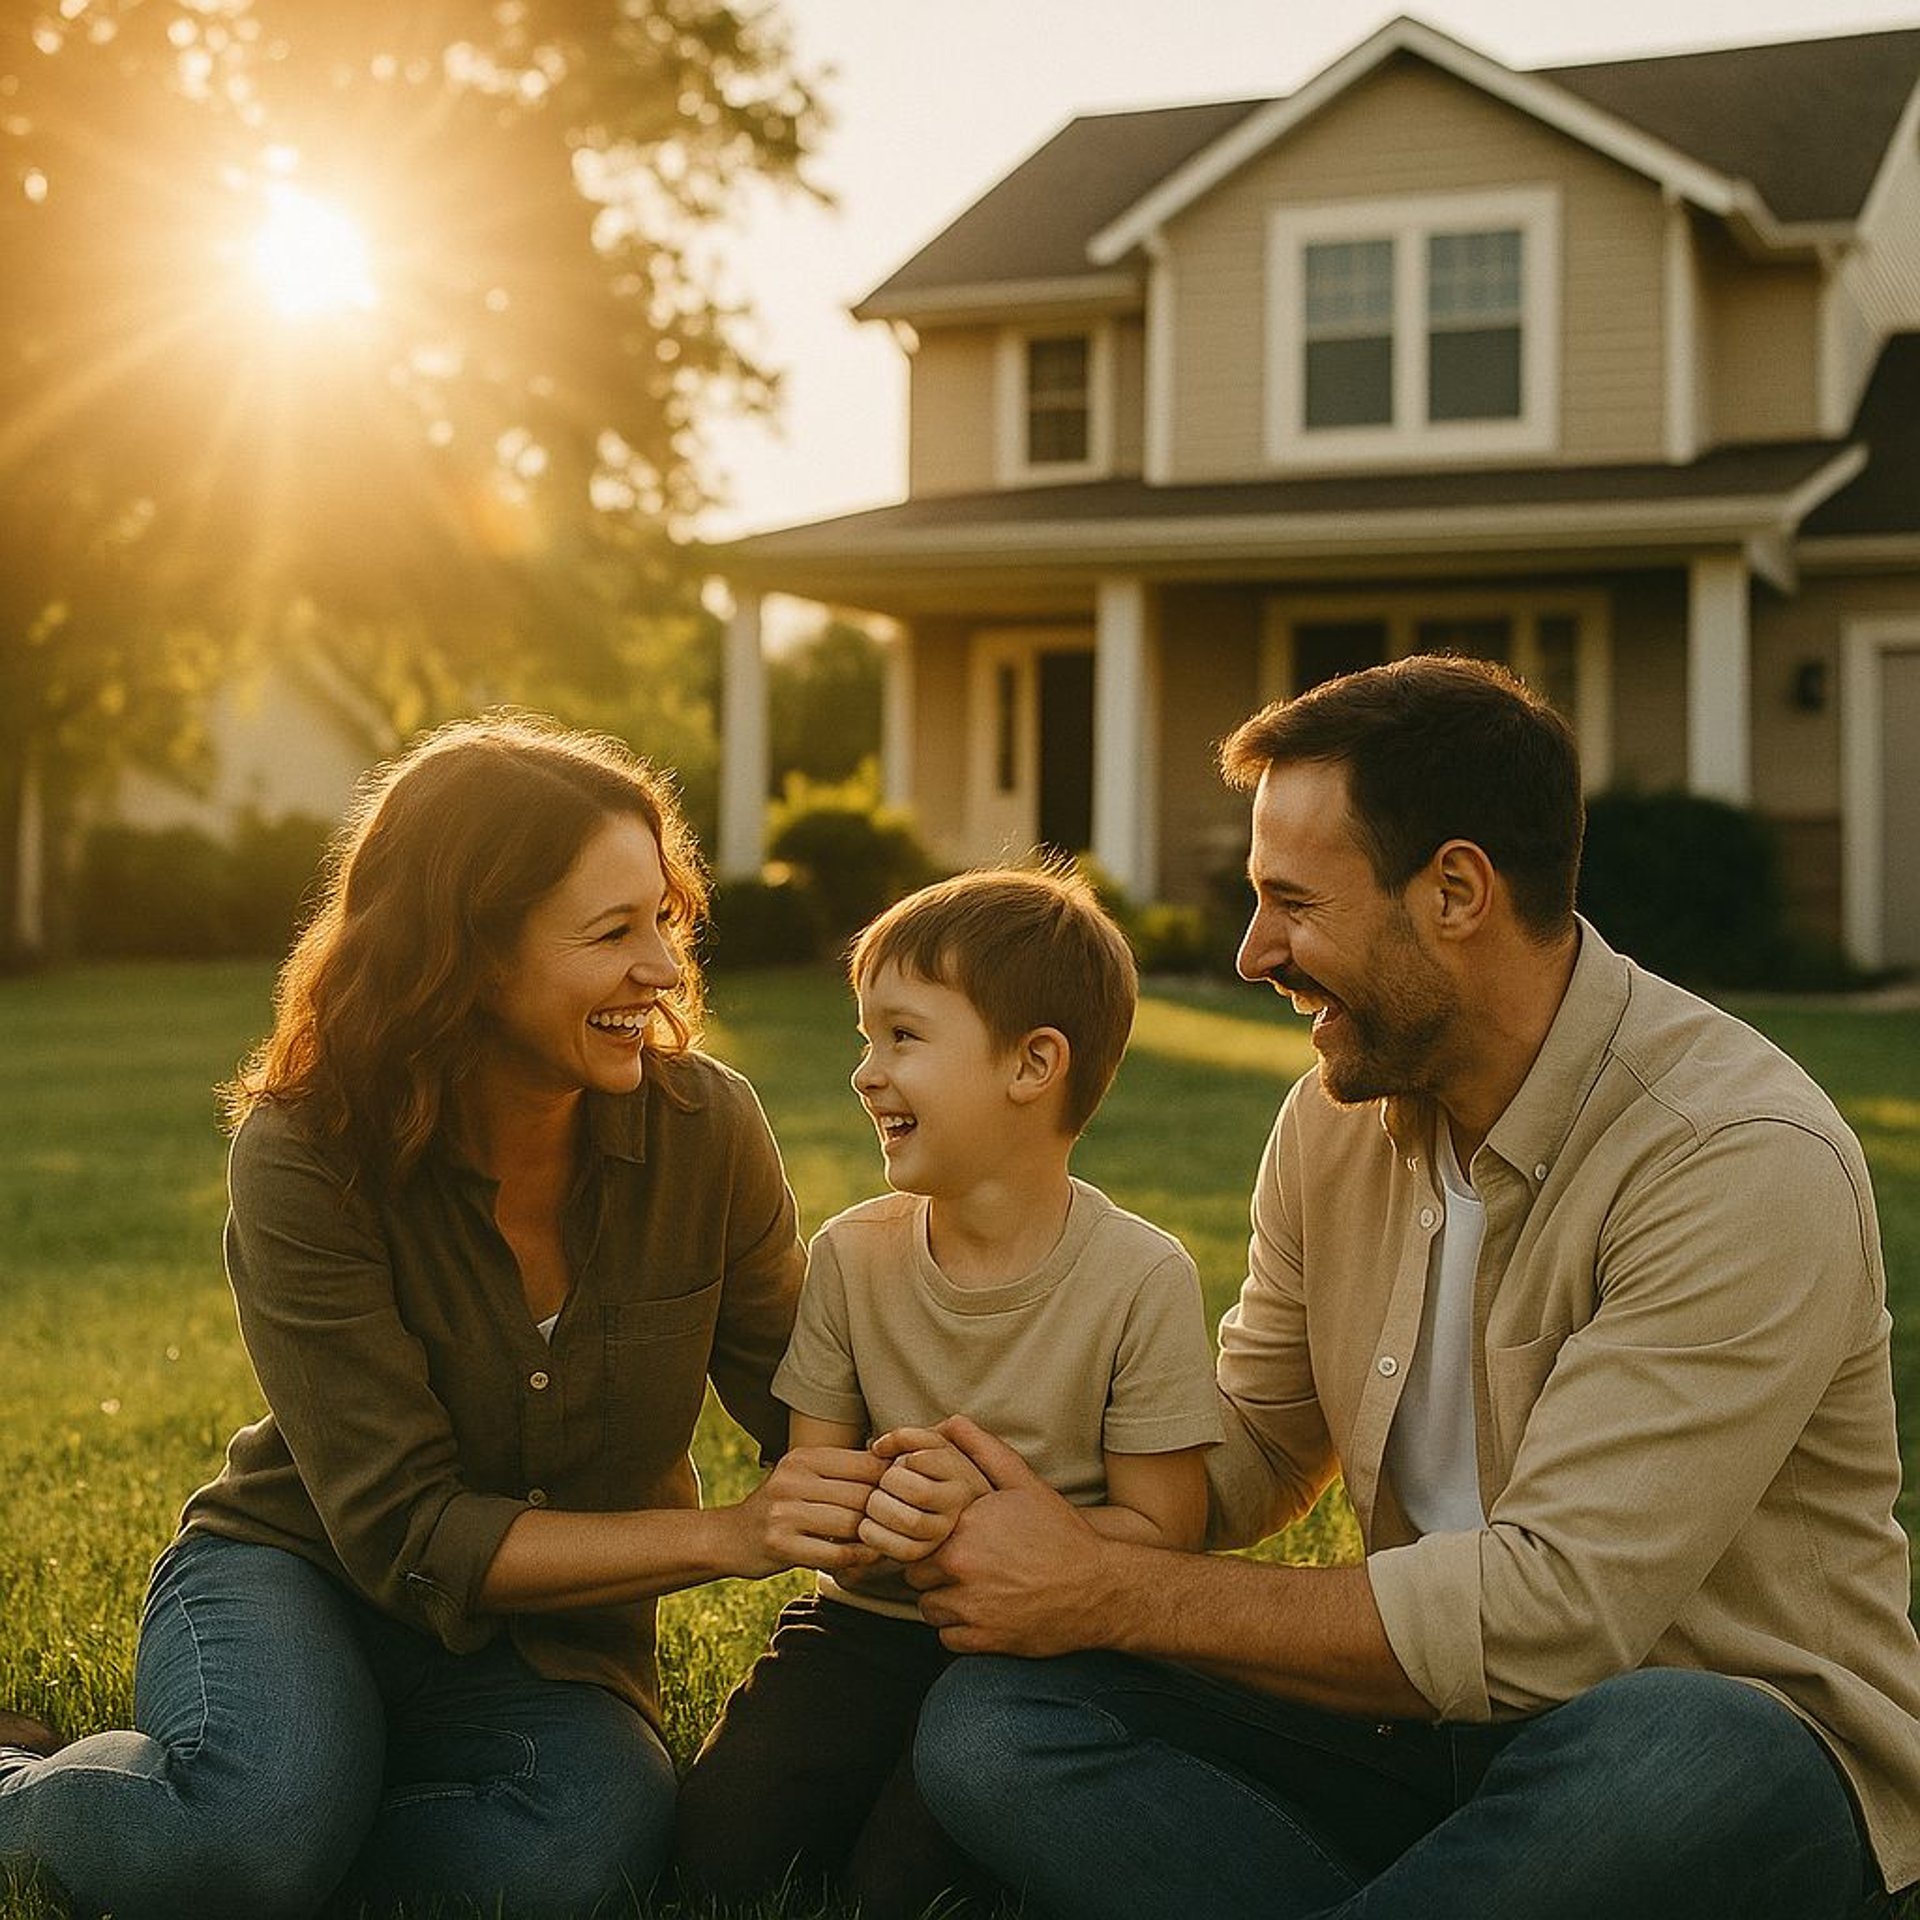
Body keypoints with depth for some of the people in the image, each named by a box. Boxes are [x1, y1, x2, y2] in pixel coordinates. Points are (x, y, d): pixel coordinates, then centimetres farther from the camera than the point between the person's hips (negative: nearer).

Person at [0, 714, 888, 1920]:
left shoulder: (707, 1128, -12)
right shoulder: (308, 1156, -20)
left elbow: (812, 1405, -2)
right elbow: (407, 1533, -21)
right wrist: (723, 1535, -29)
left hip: (551, 1643, 3)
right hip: (299, 1576, -2)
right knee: (264, 1821, -36)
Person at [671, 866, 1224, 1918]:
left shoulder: (1142, 1278, -14)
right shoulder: (851, 1255, -2)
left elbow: (1160, 1535, -10)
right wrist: (866, 1523, -24)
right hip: (869, 1624, 4)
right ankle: (891, 1774, 15)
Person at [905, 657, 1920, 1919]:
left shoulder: (1745, 1163, -21)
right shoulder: (1336, 1119, 3)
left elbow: (1549, 1611, -26)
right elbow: (1258, 1449, 15)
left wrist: (1106, 1594, -20)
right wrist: (1035, 1507, -6)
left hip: (1737, 1763, -5)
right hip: (1434, 1711, 6)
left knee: (1662, 1755, -41)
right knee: (992, 1725, -16)